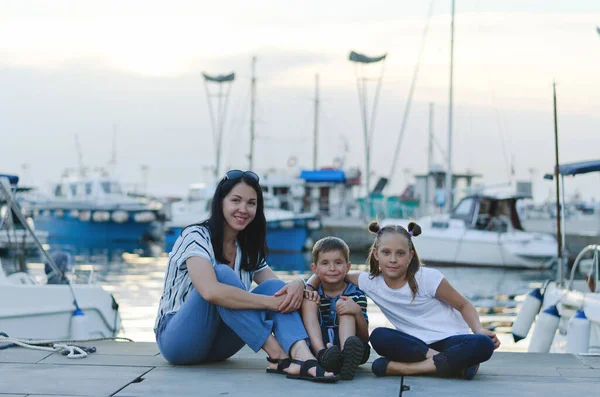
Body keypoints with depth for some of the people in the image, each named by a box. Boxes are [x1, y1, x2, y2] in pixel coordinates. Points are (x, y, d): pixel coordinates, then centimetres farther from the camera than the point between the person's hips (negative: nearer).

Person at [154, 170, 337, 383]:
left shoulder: (248, 250, 9)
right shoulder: (196, 236, -14)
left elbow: (277, 290, 0)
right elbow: (210, 291, -32)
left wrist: (297, 284, -24)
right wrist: (271, 303, -30)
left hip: (218, 344, 6)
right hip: (177, 339, -6)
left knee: (274, 287, -17)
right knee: (223, 274, -30)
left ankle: (303, 356, -44)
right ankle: (278, 356, -37)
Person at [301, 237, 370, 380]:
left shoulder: (356, 295, 4)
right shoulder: (313, 293, 10)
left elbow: (365, 338, -4)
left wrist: (357, 312, -24)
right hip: (316, 346, 2)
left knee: (342, 304, -17)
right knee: (308, 301, -13)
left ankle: (347, 353, -47)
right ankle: (322, 353, -41)